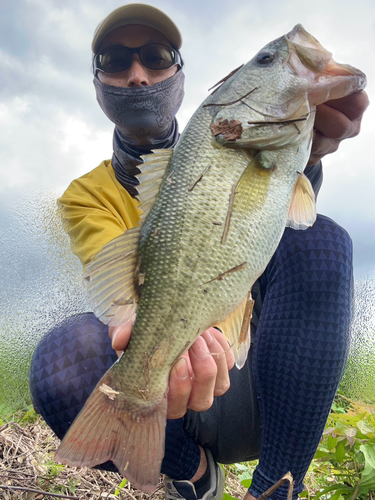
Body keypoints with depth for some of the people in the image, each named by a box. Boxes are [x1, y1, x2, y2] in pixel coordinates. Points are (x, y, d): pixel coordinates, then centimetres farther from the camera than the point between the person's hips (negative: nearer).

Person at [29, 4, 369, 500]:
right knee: (63, 356, -32)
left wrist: (304, 151, -40)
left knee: (318, 239, -24)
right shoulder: (86, 195, 4)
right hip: (161, 385, -1)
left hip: (249, 385, 2)